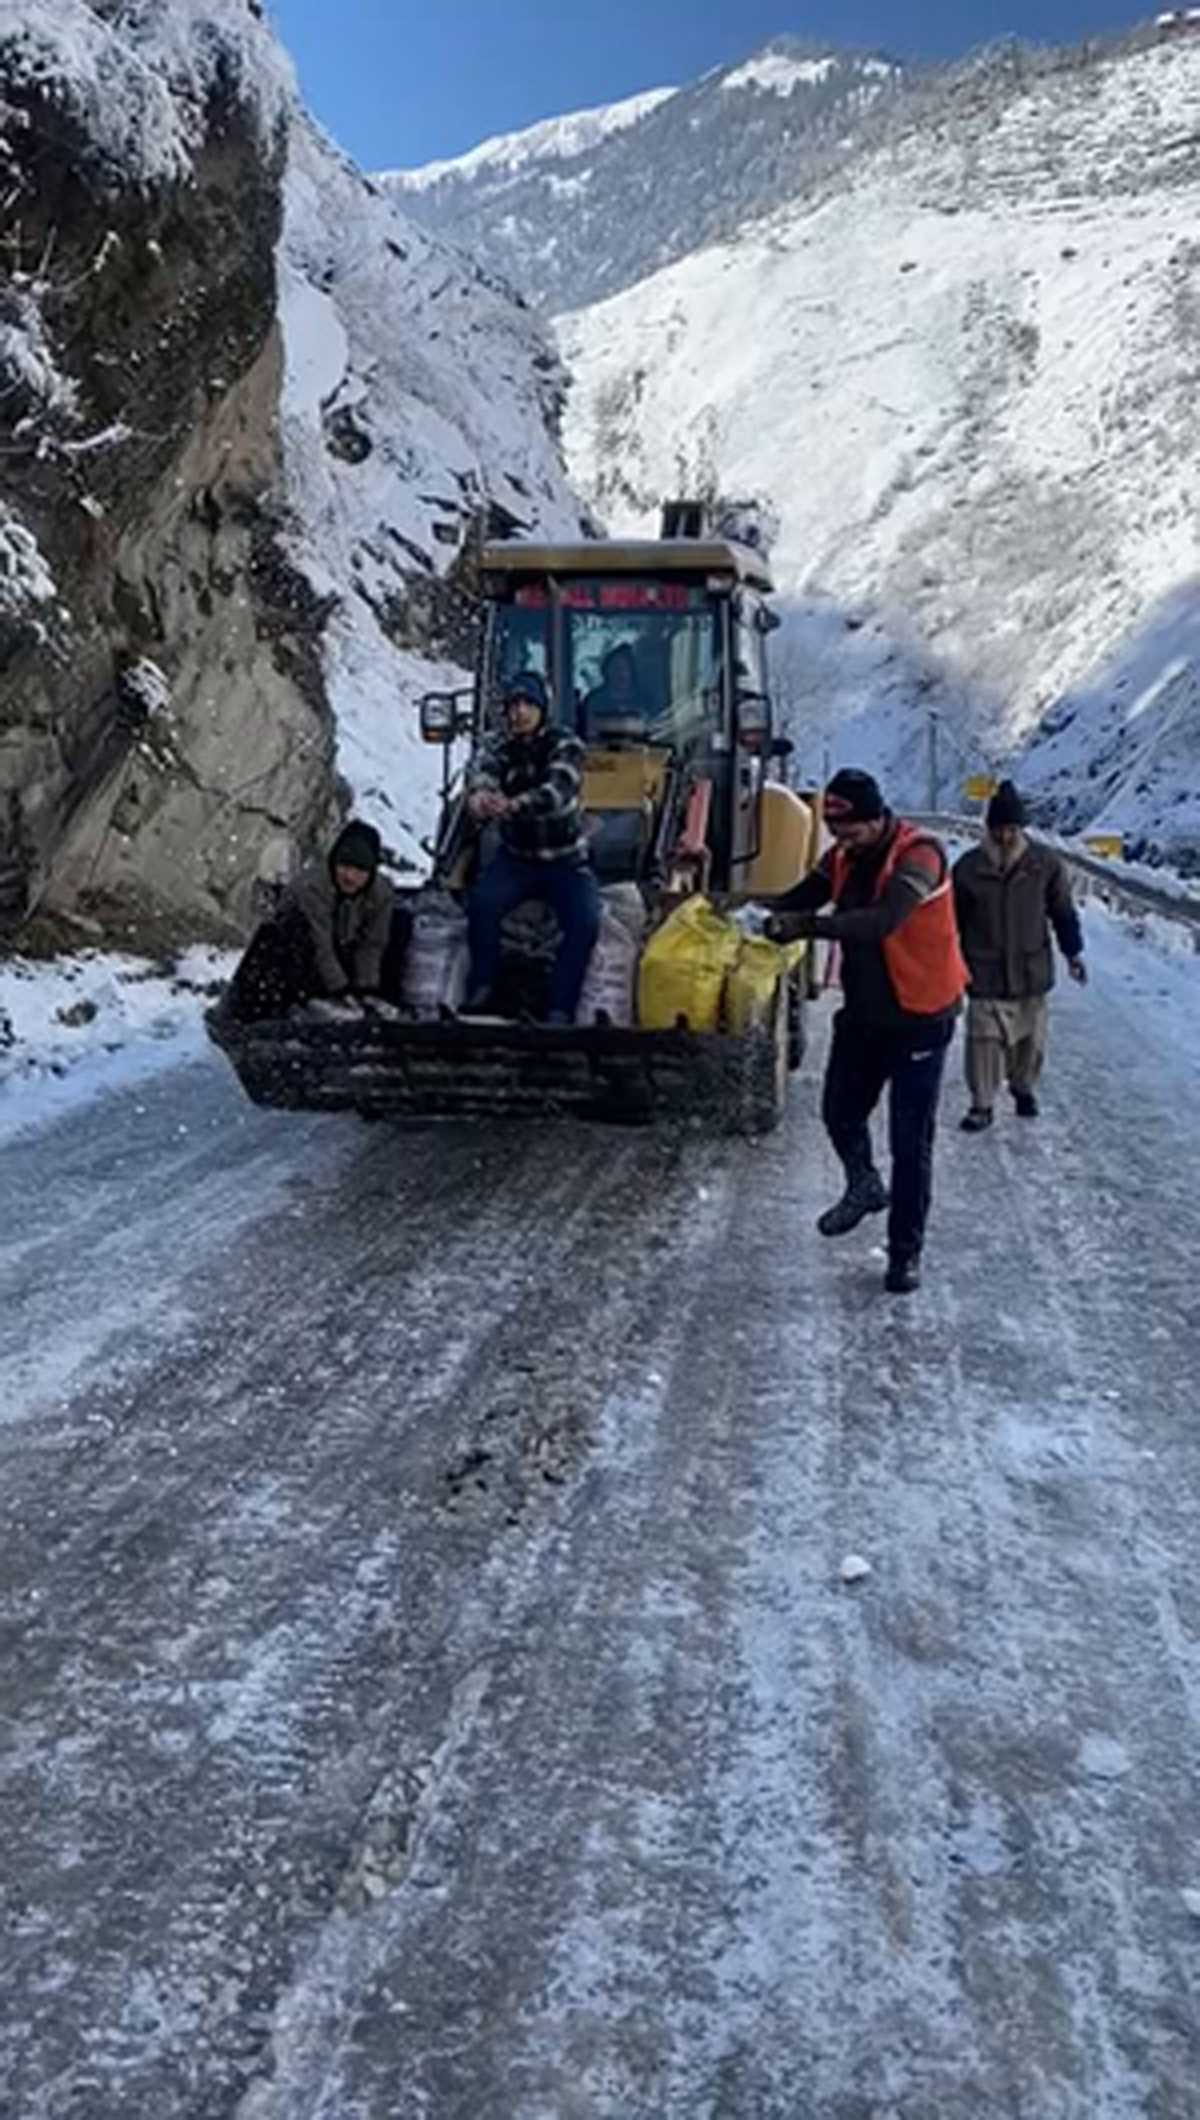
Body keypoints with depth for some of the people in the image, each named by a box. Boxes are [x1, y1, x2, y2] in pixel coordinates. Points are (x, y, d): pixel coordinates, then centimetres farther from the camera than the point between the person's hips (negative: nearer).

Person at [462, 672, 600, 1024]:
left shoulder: (565, 745, -10)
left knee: (585, 922, -25)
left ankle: (560, 1010, -19)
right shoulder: (497, 747, -1)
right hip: (516, 857, 2)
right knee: (481, 903, -26)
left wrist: (513, 805, -52)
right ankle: (482, 991, -9)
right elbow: (481, 774, -25)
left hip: (566, 862, -2)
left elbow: (558, 791, -31)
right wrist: (479, 797, -52)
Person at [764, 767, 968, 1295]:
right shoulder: (844, 855, 1)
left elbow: (883, 921, -36)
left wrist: (811, 925, -43)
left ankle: (906, 1251, 12)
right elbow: (805, 897, -7)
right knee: (840, 1113, 14)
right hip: (863, 1013, 6)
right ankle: (864, 1188, 43)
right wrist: (776, 915, -29)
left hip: (919, 1018, -6)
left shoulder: (919, 854, -22)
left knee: (911, 1141, -1)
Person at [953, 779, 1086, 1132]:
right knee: (983, 1038, -5)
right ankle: (982, 1104, 6)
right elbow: (954, 918, 5)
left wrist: (1072, 951, 3)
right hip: (985, 972, -1)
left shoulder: (1045, 863, -5)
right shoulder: (969, 866, -5)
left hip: (1032, 970, 1)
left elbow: (1062, 911, 6)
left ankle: (1024, 1088, 37)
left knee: (1029, 1036, 12)